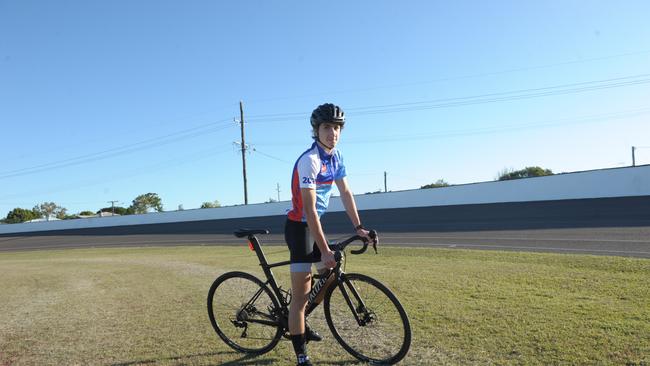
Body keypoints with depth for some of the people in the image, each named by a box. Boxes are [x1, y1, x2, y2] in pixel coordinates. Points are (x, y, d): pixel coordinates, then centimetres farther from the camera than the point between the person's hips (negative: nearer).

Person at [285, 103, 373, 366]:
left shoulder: (336, 157, 3)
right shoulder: (309, 160, -24)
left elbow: (345, 193, 9)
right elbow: (309, 209, -28)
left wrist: (358, 227, 5)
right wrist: (325, 251, -29)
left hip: (314, 225, 9)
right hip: (299, 227, -9)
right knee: (301, 295, -6)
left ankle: (301, 326, 37)